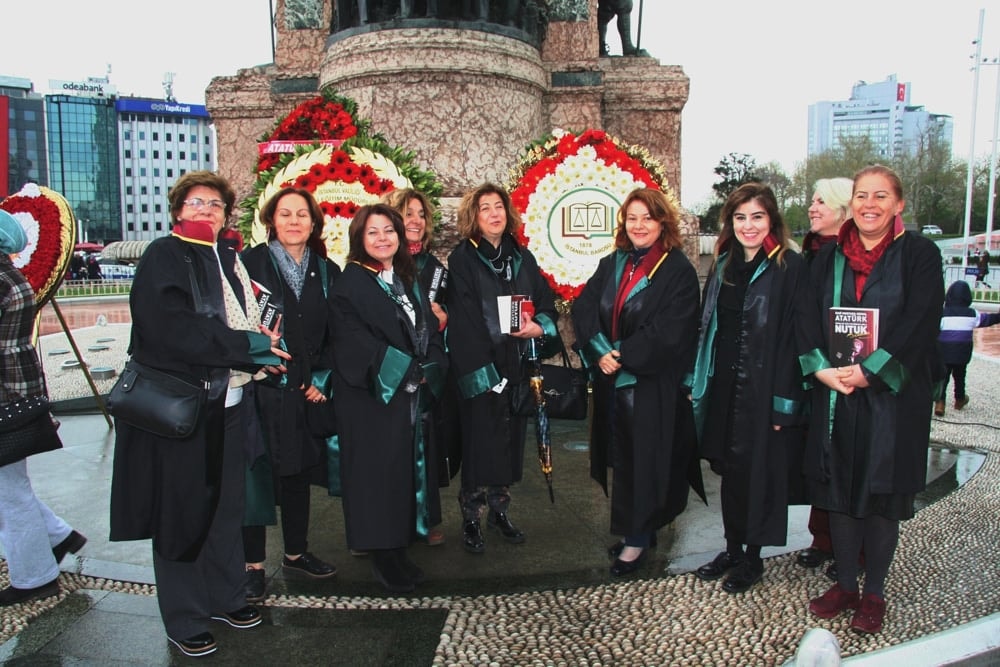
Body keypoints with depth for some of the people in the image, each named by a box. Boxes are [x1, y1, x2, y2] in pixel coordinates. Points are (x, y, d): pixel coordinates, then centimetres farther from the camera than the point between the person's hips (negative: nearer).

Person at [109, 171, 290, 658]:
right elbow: (174, 328, -21)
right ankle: (184, 621, 21)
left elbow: (249, 321, 18)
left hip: (228, 404, 6)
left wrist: (260, 350, -4)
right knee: (182, 513, 5)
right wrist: (249, 345, -19)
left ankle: (225, 597, 33)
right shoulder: (163, 257, -8)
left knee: (225, 506, 16)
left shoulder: (229, 259, 12)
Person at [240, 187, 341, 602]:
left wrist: (321, 380, 0)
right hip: (263, 388, -4)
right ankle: (252, 564, 15)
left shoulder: (327, 272, 9)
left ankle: (296, 552, 29)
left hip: (309, 392, 4)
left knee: (298, 472, 14)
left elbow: (335, 334, 10)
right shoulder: (251, 263, -3)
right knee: (256, 475, 2)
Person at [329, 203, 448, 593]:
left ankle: (398, 550, 20)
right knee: (377, 470, -2)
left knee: (409, 468, 9)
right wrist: (404, 371, -17)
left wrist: (428, 370, -6)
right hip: (372, 396, -6)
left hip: (413, 395, 6)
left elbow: (429, 330, 12)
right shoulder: (351, 283, -6)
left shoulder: (409, 280, 15)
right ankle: (382, 556, 10)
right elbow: (355, 340, -15)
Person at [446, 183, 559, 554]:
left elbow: (546, 302, 11)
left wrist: (539, 327, -12)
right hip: (479, 369, -5)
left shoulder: (522, 257, 11)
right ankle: (471, 520, 14)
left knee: (510, 441, 11)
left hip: (516, 366, 5)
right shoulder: (462, 259, -4)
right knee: (479, 444, -1)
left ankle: (499, 511, 26)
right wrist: (481, 371, -17)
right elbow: (462, 321, -11)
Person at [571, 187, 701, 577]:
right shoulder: (610, 265, 10)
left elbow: (669, 331, -16)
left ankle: (637, 538, 17)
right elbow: (583, 309, 1)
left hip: (653, 385, -5)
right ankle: (637, 529, 27)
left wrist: (622, 356, -17)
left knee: (644, 459, 3)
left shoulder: (678, 271, -7)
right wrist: (601, 352, -14)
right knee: (622, 457, 11)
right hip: (612, 381, 5)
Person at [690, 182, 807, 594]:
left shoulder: (788, 267, -9)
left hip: (761, 388, -6)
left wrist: (784, 400, -17)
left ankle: (752, 558, 22)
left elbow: (792, 335, -13)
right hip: (723, 386, 6)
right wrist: (698, 382, 9)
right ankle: (732, 549, 30)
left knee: (755, 472, 5)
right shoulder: (723, 265, 10)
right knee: (729, 471, 14)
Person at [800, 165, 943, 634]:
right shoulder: (829, 259, 9)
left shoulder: (920, 255, -2)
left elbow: (919, 324, -12)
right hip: (835, 393, 3)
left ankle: (874, 593, 22)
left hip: (892, 395, -3)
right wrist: (821, 368, -13)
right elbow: (808, 319, 2)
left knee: (881, 495, 5)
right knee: (839, 491, 9)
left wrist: (868, 371, -19)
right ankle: (845, 586, 25)